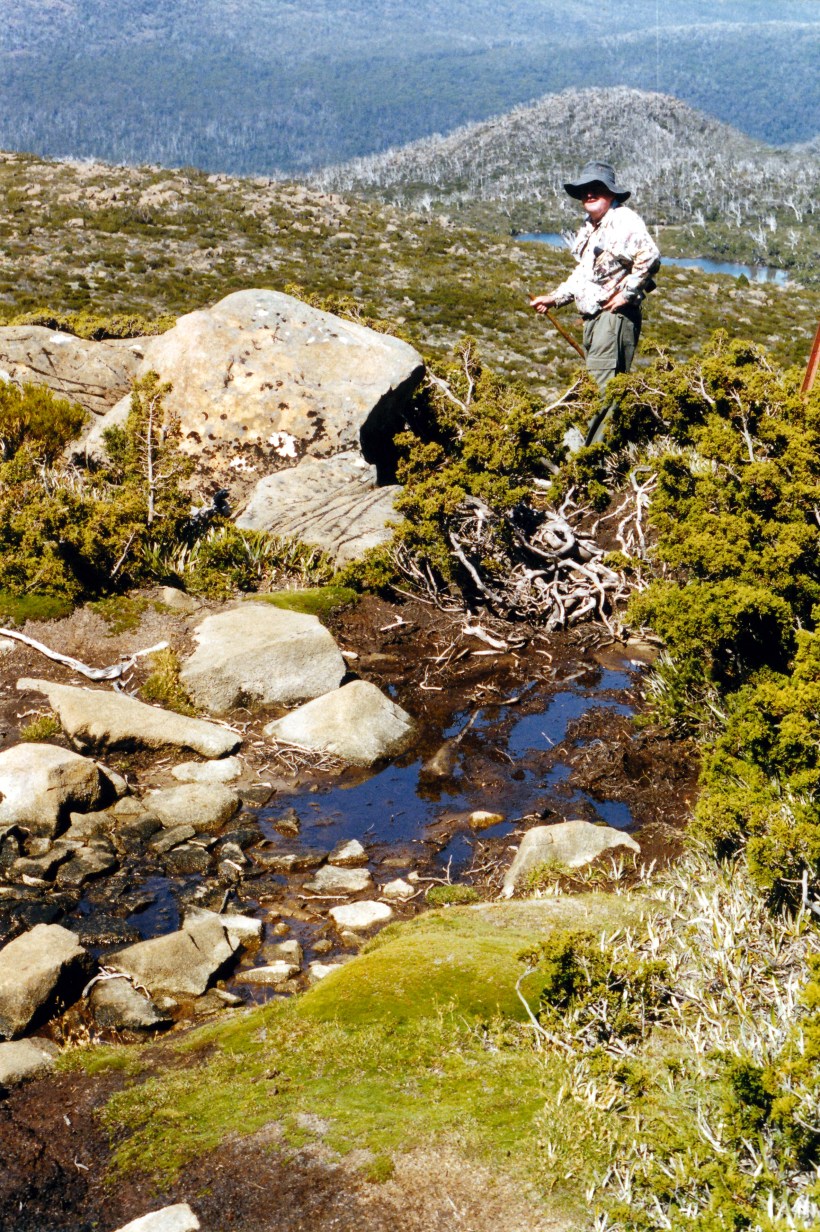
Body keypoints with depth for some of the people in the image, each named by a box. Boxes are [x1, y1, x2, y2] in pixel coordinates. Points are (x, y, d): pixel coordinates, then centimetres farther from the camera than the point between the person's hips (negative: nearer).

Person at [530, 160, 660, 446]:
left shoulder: (623, 220, -11)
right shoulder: (589, 228, 20)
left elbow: (649, 256, -25)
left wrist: (627, 294, -20)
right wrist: (554, 298, 21)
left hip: (616, 314, -10)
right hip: (594, 316, 10)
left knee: (599, 385, -12)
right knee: (608, 386, 11)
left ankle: (581, 447, -14)